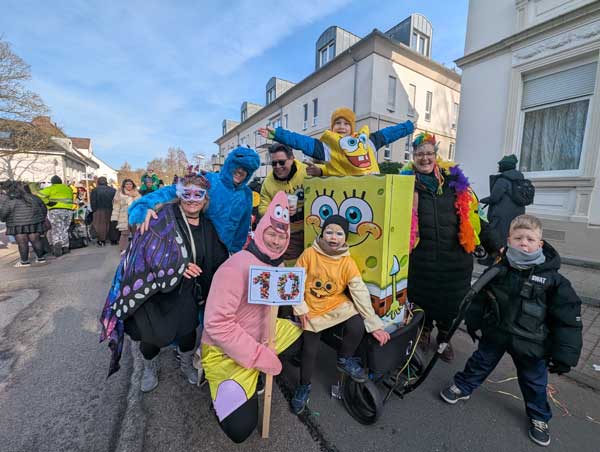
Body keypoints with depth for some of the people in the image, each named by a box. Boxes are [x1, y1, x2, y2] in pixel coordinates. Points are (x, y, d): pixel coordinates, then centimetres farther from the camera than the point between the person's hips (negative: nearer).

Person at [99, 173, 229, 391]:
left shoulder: (206, 226, 1)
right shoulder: (164, 217, -15)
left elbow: (219, 259, 7)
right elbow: (149, 250, -21)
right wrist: (178, 267, -29)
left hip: (184, 292, 4)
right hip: (154, 287, -3)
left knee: (188, 330, 6)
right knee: (151, 334, 7)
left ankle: (186, 364, 40)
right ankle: (150, 368, 42)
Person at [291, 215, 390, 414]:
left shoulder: (348, 262, -9)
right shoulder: (309, 254, -12)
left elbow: (361, 293, -11)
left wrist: (375, 324, -13)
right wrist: (300, 308, -10)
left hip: (338, 305, 1)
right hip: (312, 309, -1)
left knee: (357, 327, -22)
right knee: (310, 350, -2)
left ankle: (345, 359, 11)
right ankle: (304, 386, 31)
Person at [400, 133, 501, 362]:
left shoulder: (454, 180, 5)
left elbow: (473, 217, 7)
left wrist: (496, 246, 7)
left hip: (454, 256, 2)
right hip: (421, 257, -2)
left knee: (450, 300, 14)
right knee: (422, 298, 14)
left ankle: (444, 338, 40)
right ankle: (424, 331, 42)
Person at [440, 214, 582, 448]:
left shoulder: (553, 279, -17)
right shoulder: (498, 270, -12)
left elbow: (568, 320, -11)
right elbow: (480, 297, 0)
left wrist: (564, 355, -11)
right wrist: (473, 322, 6)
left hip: (531, 343, 0)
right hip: (495, 333, 1)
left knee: (534, 381, 19)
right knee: (480, 363, 17)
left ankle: (539, 417, 45)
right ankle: (462, 387, 38)